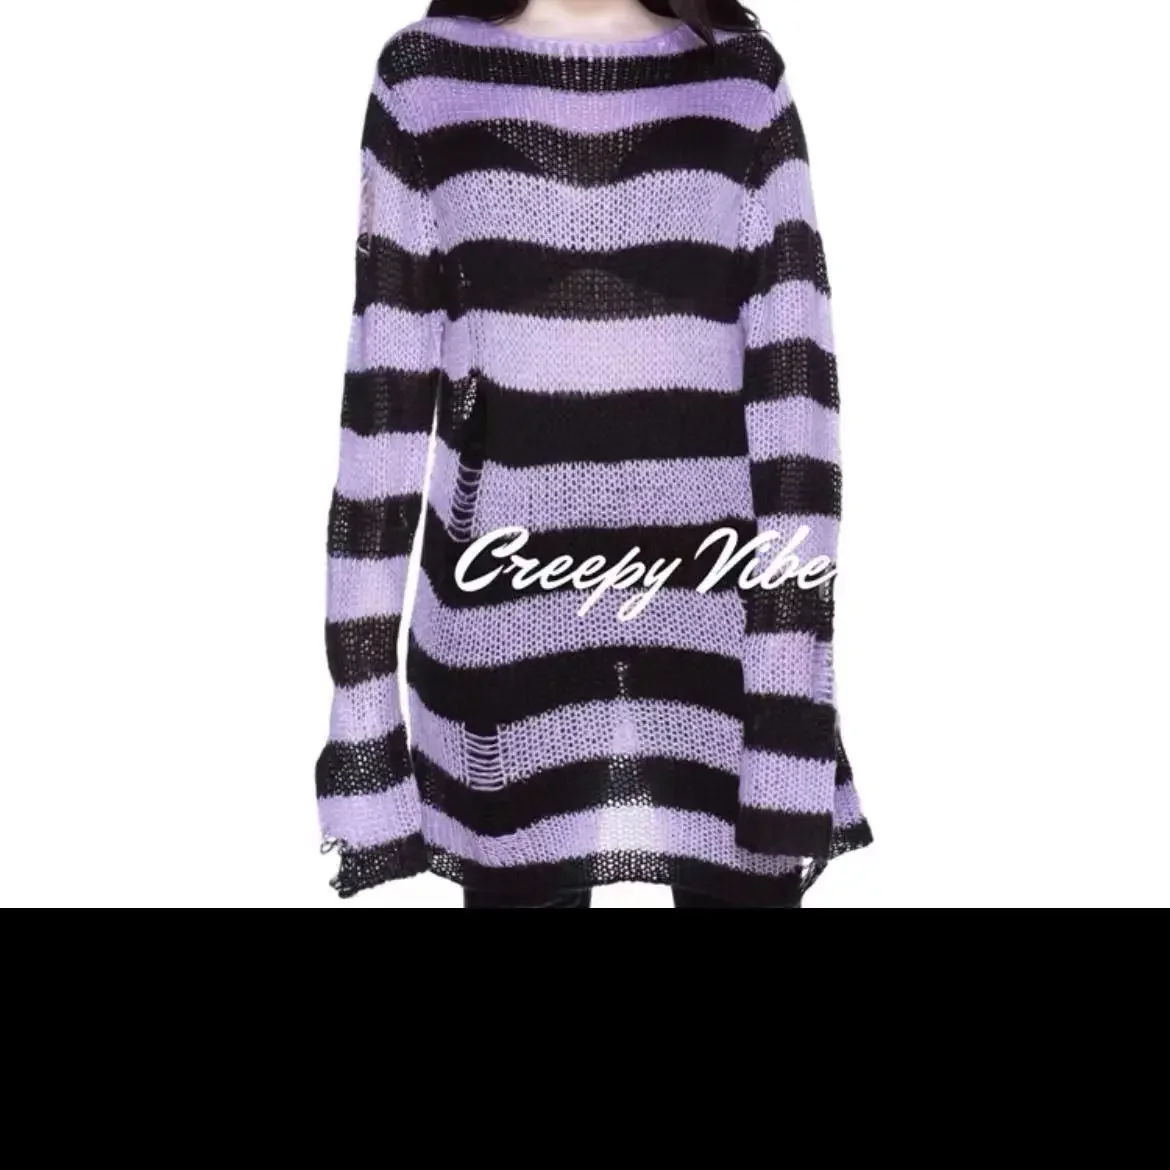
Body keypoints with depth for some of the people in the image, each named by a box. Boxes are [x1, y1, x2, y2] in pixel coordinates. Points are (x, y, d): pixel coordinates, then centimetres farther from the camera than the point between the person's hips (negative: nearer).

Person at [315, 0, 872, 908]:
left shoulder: (745, 81, 5)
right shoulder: (424, 80, 4)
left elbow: (793, 391, -1)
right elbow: (385, 397, 2)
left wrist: (791, 682, -8)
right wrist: (364, 670, -1)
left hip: (721, 621, 1)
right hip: (504, 623, 0)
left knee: (747, 877, 7)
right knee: (519, 879, 9)